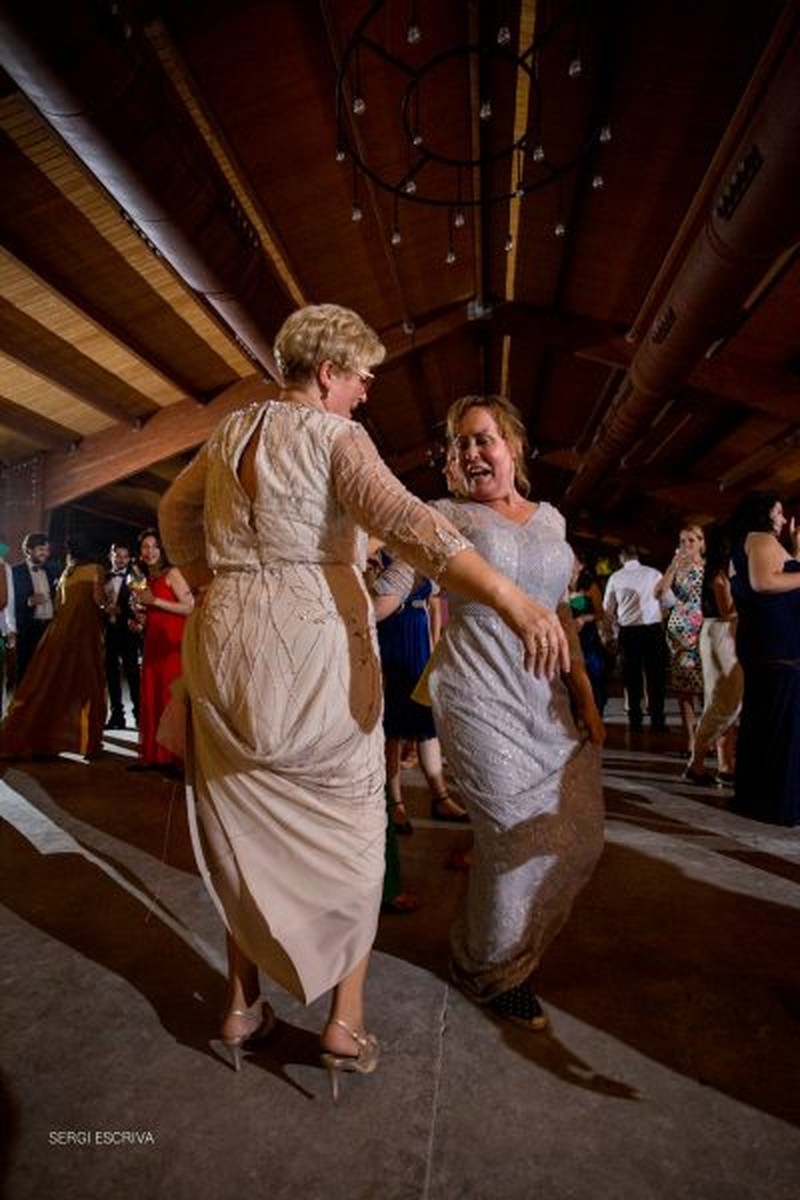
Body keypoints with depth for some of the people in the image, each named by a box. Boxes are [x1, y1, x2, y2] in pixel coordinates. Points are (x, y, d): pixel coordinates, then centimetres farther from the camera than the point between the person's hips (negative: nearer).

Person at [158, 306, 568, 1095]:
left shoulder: (232, 432, 13)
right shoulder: (334, 436, -7)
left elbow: (174, 511, 24)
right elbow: (403, 521, -25)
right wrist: (511, 599, -35)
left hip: (226, 644, 6)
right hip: (314, 645, -6)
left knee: (244, 828, 18)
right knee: (346, 831, 10)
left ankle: (242, 1005, 31)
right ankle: (345, 1025, 17)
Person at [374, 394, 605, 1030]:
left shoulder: (551, 518, 13)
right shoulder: (447, 515, -1)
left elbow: (561, 610, 16)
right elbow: (389, 589, -2)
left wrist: (584, 691, 11)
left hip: (550, 697, 6)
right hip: (479, 696, -6)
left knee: (582, 835, 7)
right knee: (523, 838, -5)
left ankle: (513, 950, 37)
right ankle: (489, 970, 26)